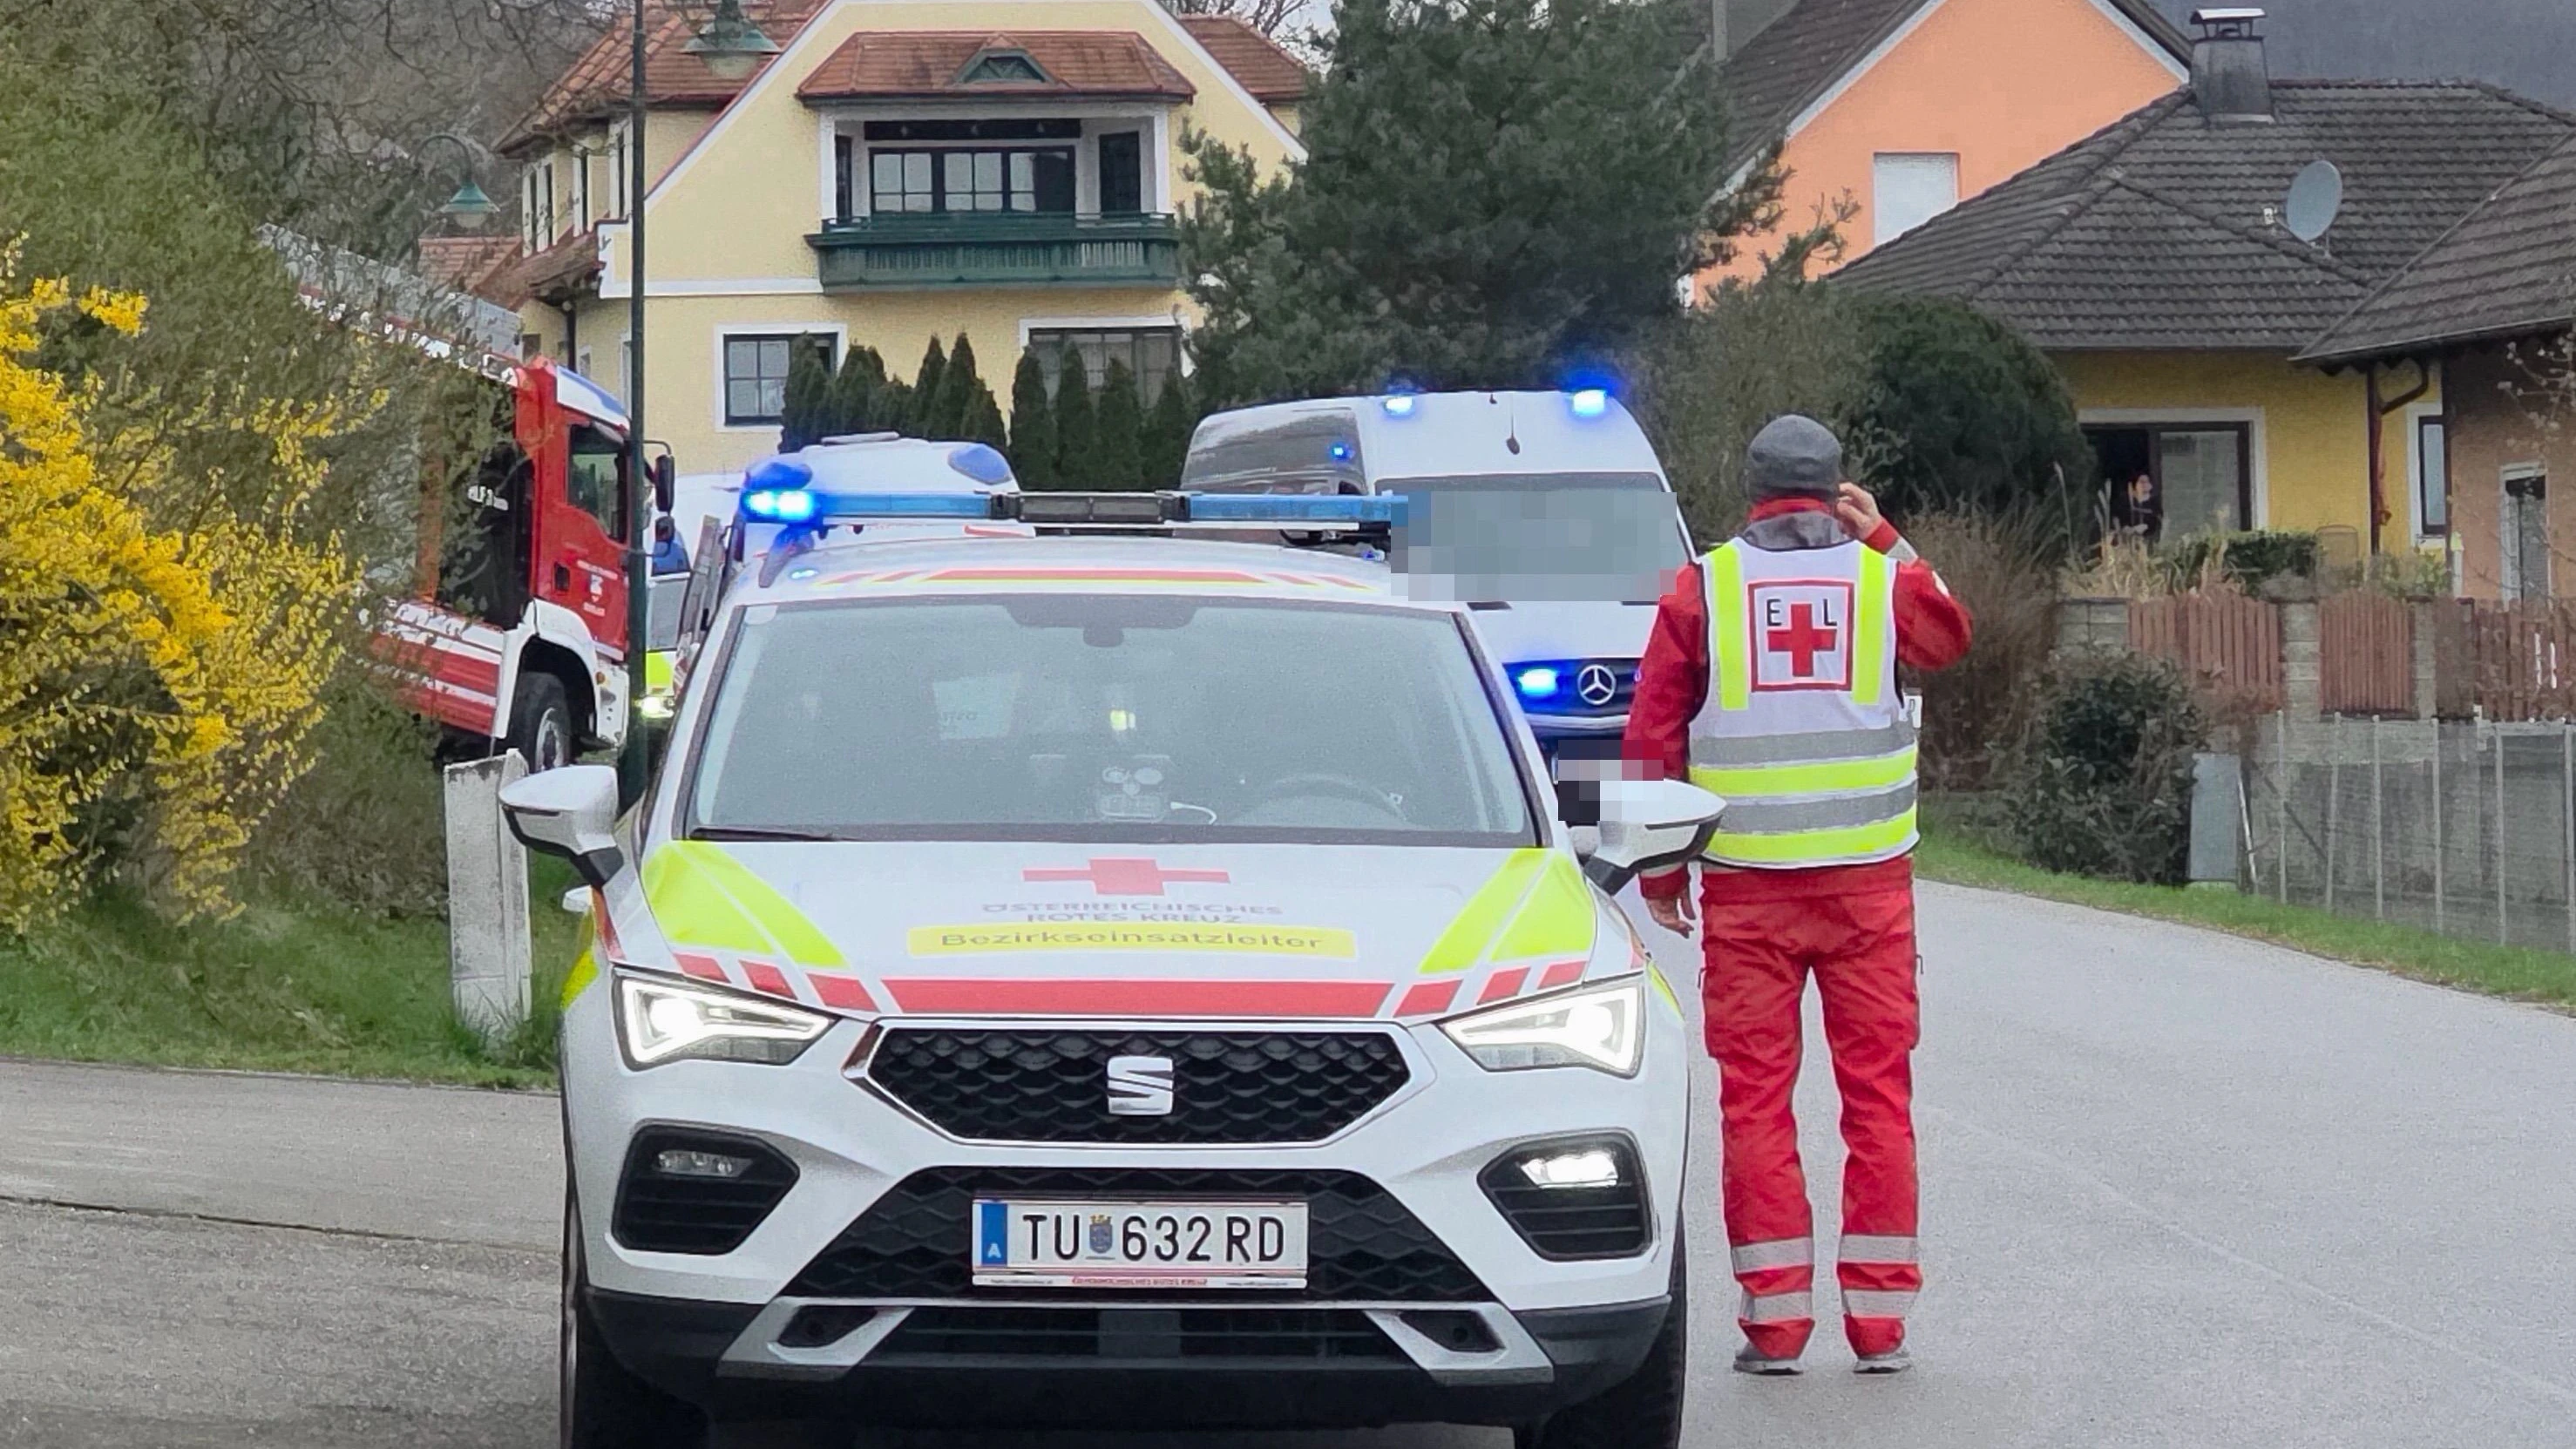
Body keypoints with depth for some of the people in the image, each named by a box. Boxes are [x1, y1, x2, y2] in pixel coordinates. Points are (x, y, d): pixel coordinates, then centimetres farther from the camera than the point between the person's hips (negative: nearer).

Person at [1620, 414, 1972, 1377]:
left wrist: (1660, 870, 11)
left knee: (1755, 1097, 4)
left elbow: (1651, 736, 3)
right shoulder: (1883, 578, 3)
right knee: (1877, 1090, 6)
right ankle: (1879, 1320, 6)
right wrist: (1883, 543, 27)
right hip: (1867, 875, 1)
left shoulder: (1703, 588, 2)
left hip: (1746, 883, 0)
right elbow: (1948, 640, 26)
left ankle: (1774, 1320, 2)